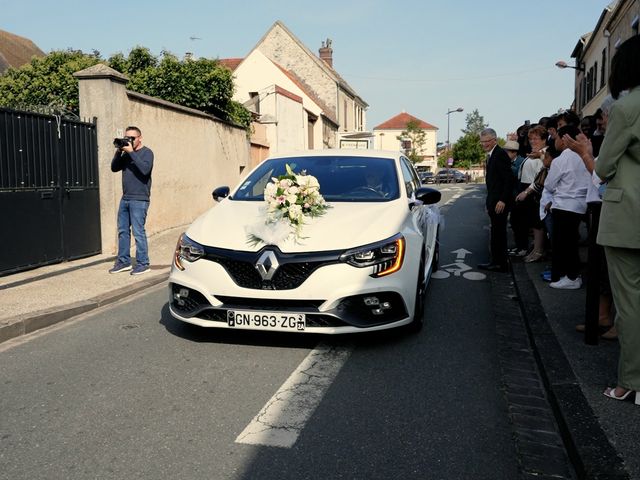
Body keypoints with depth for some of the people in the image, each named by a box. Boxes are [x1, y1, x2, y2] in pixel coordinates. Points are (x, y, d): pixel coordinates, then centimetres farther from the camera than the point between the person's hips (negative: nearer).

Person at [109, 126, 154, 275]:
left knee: (138, 232, -7)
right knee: (123, 230, 10)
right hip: (125, 198, 7)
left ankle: (143, 264, 0)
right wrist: (118, 151, 0)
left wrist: (131, 152, -17)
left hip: (139, 200, -7)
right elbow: (114, 168, 12)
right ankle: (123, 261, 18)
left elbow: (145, 169, -20)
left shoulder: (146, 152, -4)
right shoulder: (126, 153, 17)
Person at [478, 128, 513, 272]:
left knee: (498, 232, -5)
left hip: (500, 202, -10)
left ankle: (500, 264, 2)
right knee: (497, 232, 14)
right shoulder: (491, 155, 16)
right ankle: (497, 261, 22)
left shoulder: (500, 155, -14)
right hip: (494, 201, 10)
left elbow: (509, 179, -20)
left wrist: (502, 200, -24)